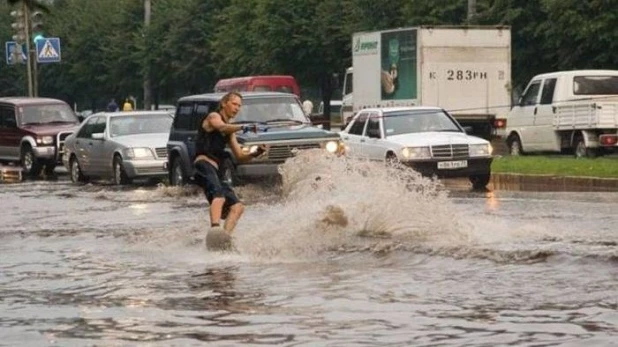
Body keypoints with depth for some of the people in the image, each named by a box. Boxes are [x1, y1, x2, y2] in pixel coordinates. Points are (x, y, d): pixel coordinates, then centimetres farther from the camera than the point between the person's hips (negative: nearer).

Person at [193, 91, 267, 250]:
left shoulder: (230, 131, 30)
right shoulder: (213, 116, 7)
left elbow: (240, 157, 26)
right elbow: (221, 127, -19)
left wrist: (256, 153, 6)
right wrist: (242, 127, -37)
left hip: (215, 171, 9)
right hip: (204, 164, -9)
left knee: (237, 206, 0)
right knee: (219, 195, -34)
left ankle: (225, 239, -15)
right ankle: (215, 229, -55)